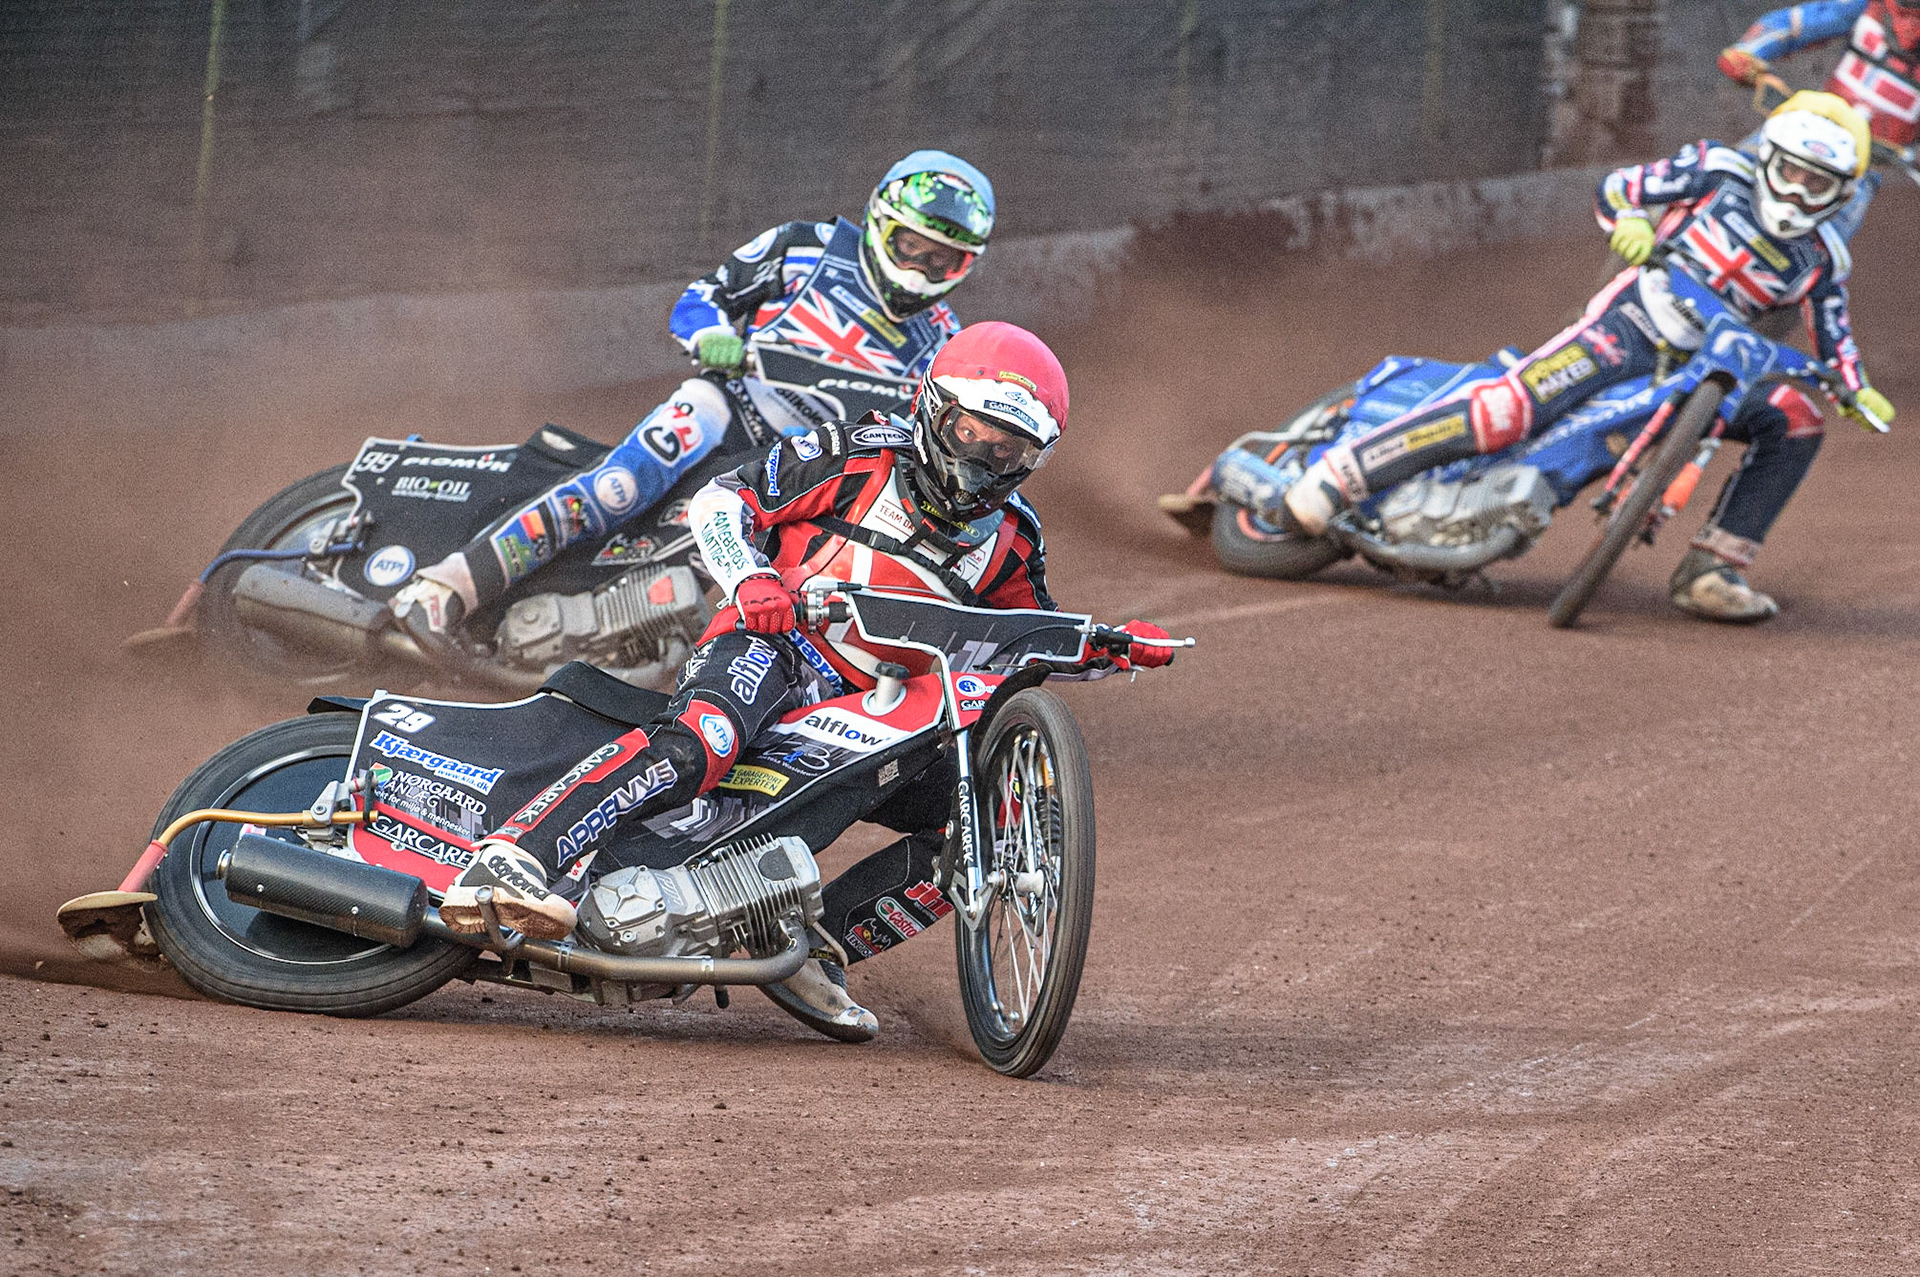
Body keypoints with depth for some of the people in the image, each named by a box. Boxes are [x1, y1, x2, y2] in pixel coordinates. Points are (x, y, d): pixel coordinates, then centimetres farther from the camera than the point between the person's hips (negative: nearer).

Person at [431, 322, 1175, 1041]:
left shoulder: (1007, 538, 14)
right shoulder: (857, 457, 0)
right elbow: (721, 500, 2)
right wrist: (750, 579, -17)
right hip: (768, 646, -6)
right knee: (699, 746, -39)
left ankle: (821, 943, -12)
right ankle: (509, 863, -49)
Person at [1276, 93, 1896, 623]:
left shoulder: (1822, 260, 8)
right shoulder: (1719, 171, -1)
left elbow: (1835, 342, 17)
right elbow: (1615, 186, 4)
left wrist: (1859, 393, -1)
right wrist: (1629, 220, -17)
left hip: (1703, 367, 6)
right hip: (1627, 324, -6)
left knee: (1795, 425, -9)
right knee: (1512, 408, -27)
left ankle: (1708, 571, -7)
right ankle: (1338, 472, -27)